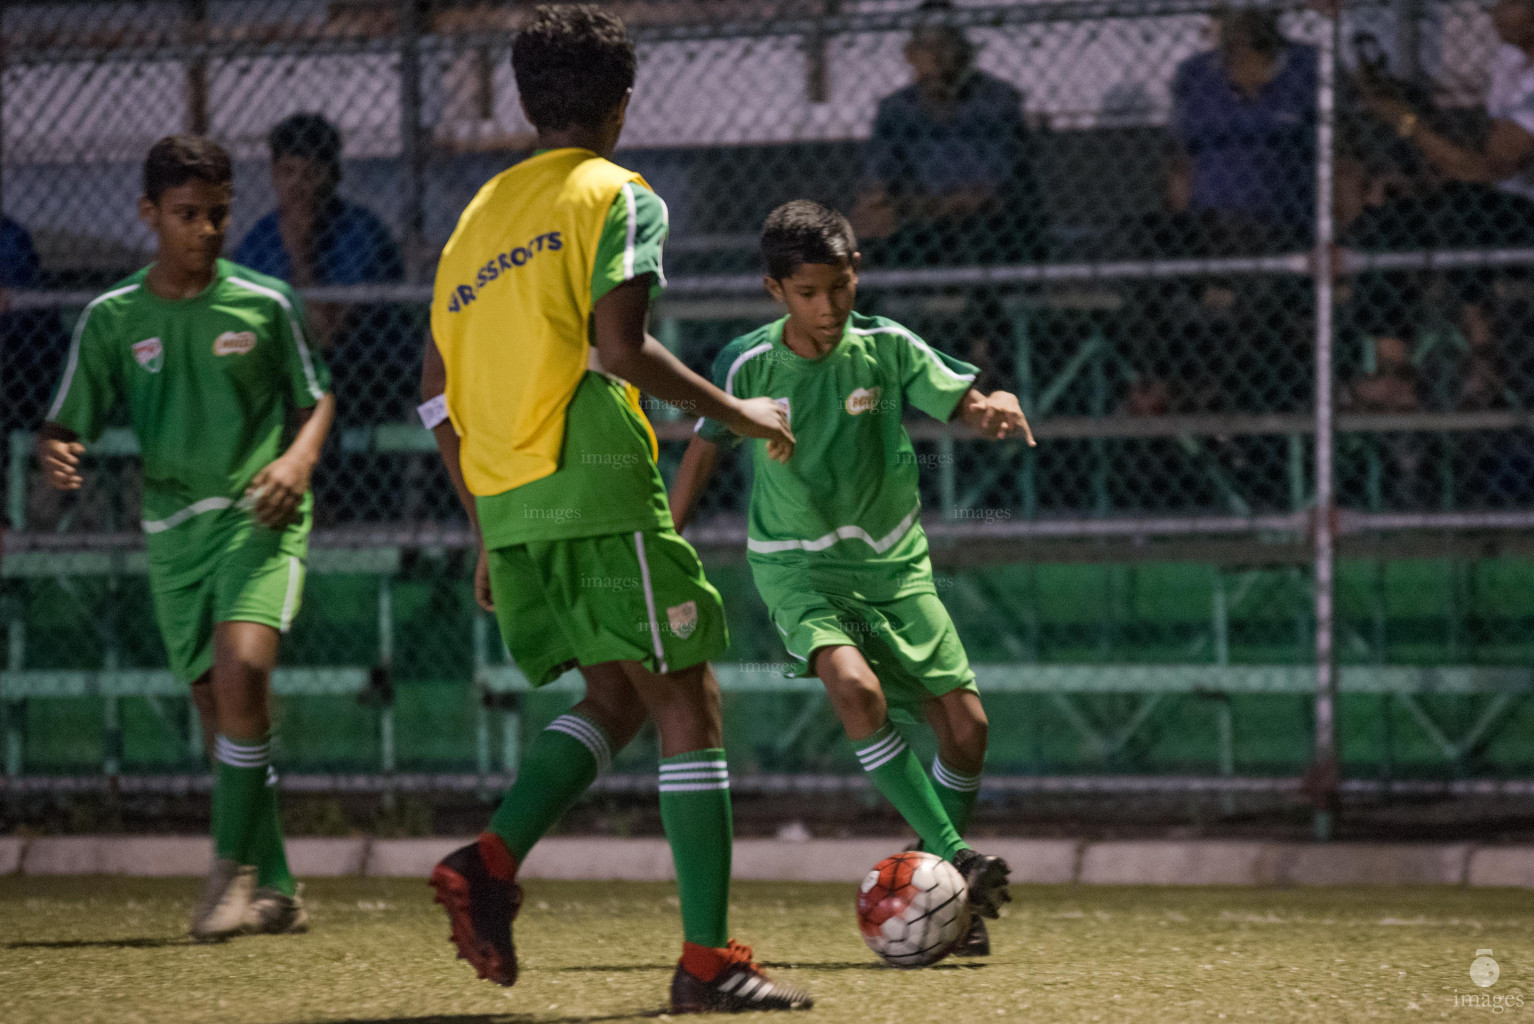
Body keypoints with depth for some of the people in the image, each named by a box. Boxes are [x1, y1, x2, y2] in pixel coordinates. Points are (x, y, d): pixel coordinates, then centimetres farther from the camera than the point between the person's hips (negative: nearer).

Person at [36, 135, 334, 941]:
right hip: (173, 531, 3)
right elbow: (66, 426, 7)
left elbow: (315, 400, 12)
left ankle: (234, 866, -18)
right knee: (219, 708, 4)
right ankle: (273, 890, 13)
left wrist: (298, 458, -8)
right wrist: (56, 456, -17)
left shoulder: (265, 305, 1)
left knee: (242, 665, -25)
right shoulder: (112, 319, 4)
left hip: (258, 518, -3)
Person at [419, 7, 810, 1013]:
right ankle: (710, 959, -6)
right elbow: (617, 345, -16)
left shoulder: (481, 212, 19)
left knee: (617, 697, 18)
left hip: (508, 511, 7)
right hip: (598, 489, -7)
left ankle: (491, 862, -5)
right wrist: (736, 412, -5)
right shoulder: (618, 196, -2)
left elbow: (438, 391, 18)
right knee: (689, 705, -1)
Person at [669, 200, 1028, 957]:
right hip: (797, 564, -2)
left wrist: (997, 411, -31)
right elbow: (704, 448, 4)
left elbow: (967, 401, -7)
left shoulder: (885, 348, -8)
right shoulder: (747, 365, -10)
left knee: (964, 723, -5)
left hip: (893, 562, 2)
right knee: (854, 685, -31)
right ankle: (953, 857, -28)